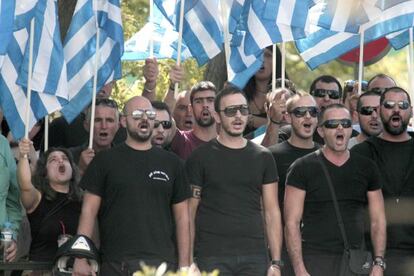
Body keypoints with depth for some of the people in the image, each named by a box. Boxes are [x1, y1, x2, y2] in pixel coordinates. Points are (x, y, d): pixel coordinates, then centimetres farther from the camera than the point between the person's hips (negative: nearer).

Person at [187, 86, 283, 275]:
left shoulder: (262, 157, 12)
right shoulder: (200, 157, 4)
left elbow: (272, 212, 11)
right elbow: (189, 213, 2)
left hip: (255, 256, 2)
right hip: (212, 258, -2)